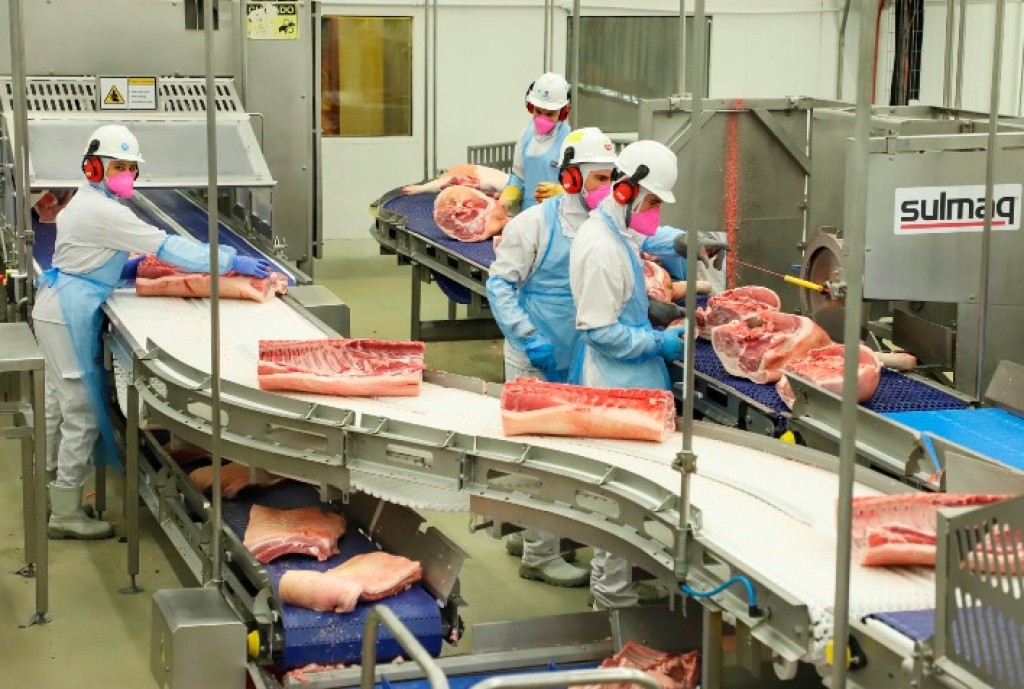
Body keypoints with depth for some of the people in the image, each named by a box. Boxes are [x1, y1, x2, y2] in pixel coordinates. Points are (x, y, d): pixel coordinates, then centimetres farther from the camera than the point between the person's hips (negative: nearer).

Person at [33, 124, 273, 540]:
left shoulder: (88, 202, 13)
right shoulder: (103, 211, -19)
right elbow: (166, 246, -23)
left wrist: (126, 268, 7)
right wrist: (231, 261, -21)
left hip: (56, 312, 11)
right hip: (68, 316, -11)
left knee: (59, 407, 19)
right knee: (83, 412, -5)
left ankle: (49, 490, 31)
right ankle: (66, 516, 2)